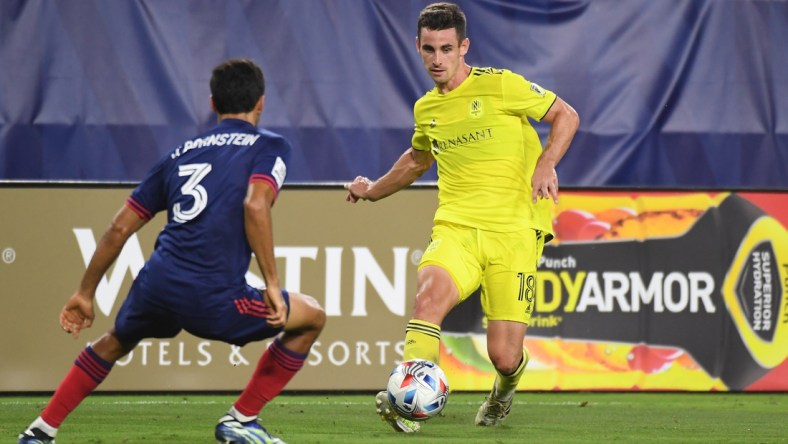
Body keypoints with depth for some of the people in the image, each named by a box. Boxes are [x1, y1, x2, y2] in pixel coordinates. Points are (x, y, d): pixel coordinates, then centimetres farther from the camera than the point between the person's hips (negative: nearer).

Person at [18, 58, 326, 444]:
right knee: (311, 318, 17)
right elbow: (255, 206, -14)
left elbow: (120, 227, 19)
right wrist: (272, 285, -11)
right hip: (213, 299, -5)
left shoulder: (181, 153, 22)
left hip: (156, 284, 5)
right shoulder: (270, 147, 7)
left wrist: (85, 292, 27)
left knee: (115, 342, 37)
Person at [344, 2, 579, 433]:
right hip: (456, 227, 3)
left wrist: (546, 164, -12)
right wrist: (373, 190, 41)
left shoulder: (501, 86, -2)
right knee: (430, 293, -32)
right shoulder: (426, 109, 14)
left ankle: (504, 388, 31)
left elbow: (565, 116, 4)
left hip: (514, 230, -3)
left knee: (504, 356, -8)